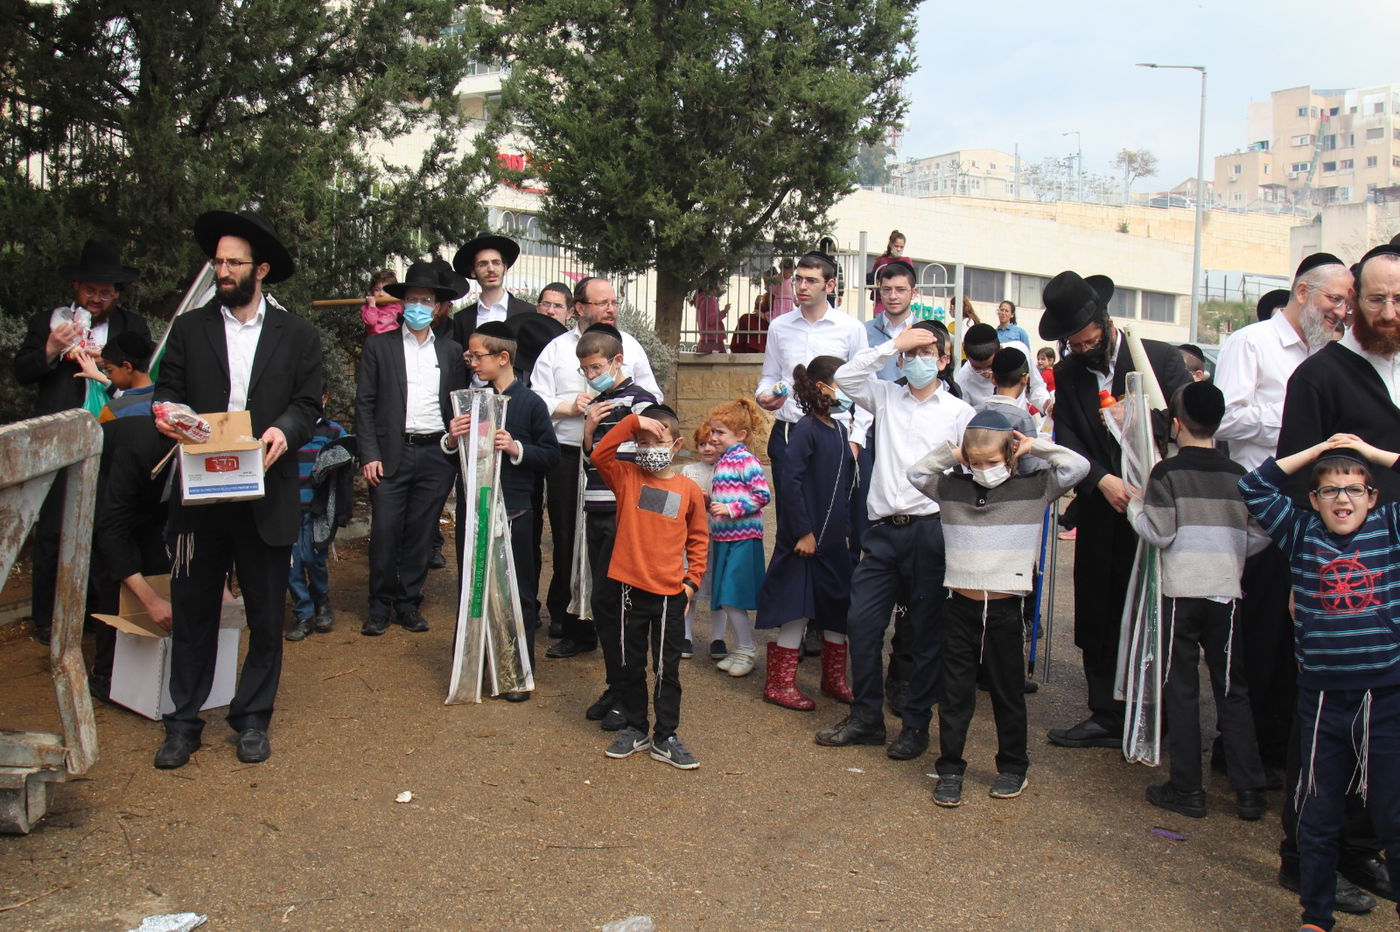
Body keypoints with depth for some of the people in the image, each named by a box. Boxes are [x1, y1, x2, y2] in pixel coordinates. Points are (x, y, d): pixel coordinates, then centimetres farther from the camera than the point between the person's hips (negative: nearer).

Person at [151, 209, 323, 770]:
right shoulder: (189, 329, 10)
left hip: (266, 498, -1)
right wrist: (166, 415, -16)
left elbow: (308, 404, 2)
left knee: (266, 618, 7)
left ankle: (252, 720, 22)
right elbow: (168, 391, 7)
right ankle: (184, 723, 19)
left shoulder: (298, 336, 7)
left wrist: (285, 430, -19)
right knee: (192, 613, 7)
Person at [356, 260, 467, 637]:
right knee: (385, 532, -2)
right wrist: (370, 455, -6)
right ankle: (380, 606, 12)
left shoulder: (451, 351, 11)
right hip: (392, 453, -2)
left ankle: (409, 603, 17)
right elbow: (364, 404, 2)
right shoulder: (379, 346, 5)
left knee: (420, 534, 5)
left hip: (437, 454, 2)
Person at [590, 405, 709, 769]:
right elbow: (600, 454, -16)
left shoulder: (689, 490, 1)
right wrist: (632, 422, -19)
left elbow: (698, 538, 10)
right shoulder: (626, 477, 2)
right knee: (630, 665, 12)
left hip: (670, 592, 0)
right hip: (628, 588, 1)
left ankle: (665, 738, 18)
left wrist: (692, 579, 3)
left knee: (667, 668, 7)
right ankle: (635, 729, 27)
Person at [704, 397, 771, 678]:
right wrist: (709, 503, 7)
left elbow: (763, 495, -18)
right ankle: (740, 649, 23)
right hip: (723, 538, 9)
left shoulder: (746, 461, -11)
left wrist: (731, 509, -20)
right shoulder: (721, 462, 15)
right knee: (724, 600, 11)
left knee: (731, 599, -9)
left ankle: (747, 651, 6)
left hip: (743, 538, -9)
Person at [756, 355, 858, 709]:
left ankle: (834, 679, 29)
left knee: (839, 609, 14)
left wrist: (852, 528, 12)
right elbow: (791, 481, -20)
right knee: (797, 612, -2)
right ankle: (779, 684, 10)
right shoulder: (806, 429, -13)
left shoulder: (839, 431, 11)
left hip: (836, 540, 8)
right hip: (807, 539, -8)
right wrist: (803, 532, -20)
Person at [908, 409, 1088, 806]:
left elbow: (1078, 467, -5)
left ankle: (1012, 766, 28)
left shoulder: (1034, 489, -1)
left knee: (1008, 692, 12)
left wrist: (1036, 446, -2)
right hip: (960, 606, 2)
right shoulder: (952, 488, 5)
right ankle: (949, 768, 18)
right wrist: (949, 452, 6)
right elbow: (915, 473, 14)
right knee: (955, 691, 8)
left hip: (1005, 608, -2)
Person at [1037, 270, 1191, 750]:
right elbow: (1068, 442, -1)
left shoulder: (1161, 358, -3)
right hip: (1100, 513, 4)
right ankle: (1107, 717, 19)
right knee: (1098, 618, 8)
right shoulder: (1067, 375, 7)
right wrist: (1103, 481, -17)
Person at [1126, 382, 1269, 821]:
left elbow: (1160, 535, -10)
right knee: (1232, 689, 11)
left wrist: (1135, 505, 5)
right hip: (1227, 591, 3)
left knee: (1181, 689, 5)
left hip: (1182, 591, -3)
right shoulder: (1238, 475, 3)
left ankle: (1187, 789, 8)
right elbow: (1256, 537, 3)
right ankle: (1249, 790, 12)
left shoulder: (1167, 472, -7)